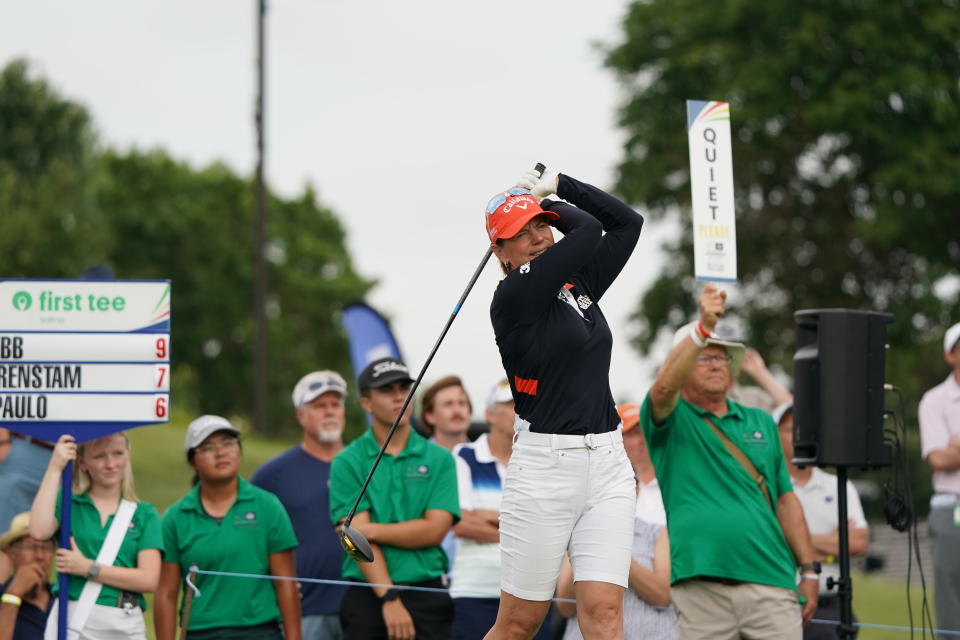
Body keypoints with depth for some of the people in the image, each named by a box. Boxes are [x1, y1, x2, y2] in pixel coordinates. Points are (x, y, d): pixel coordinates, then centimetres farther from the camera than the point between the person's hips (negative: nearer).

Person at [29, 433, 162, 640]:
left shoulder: (144, 514, 11)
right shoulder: (68, 503, 11)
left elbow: (149, 580, 1)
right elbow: (39, 531, -11)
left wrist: (87, 568, -6)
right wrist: (55, 468, -5)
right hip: (71, 621, -1)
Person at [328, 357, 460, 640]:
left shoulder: (440, 460, 7)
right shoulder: (347, 463, 3)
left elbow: (434, 529, -3)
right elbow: (359, 539, -7)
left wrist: (372, 529, -9)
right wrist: (389, 598, -16)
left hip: (427, 594, 1)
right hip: (367, 594, -1)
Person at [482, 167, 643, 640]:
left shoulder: (580, 283, 14)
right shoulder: (513, 297, -8)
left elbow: (627, 223, 14)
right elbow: (587, 230, -12)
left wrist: (557, 185, 12)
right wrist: (545, 198, 7)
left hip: (609, 464, 6)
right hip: (545, 467, -6)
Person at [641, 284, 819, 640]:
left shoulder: (760, 423, 22)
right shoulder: (671, 420, 9)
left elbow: (785, 499, 20)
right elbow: (664, 386, -16)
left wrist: (809, 570, 12)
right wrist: (704, 327, -27)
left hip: (770, 582, 3)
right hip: (698, 586, -3)